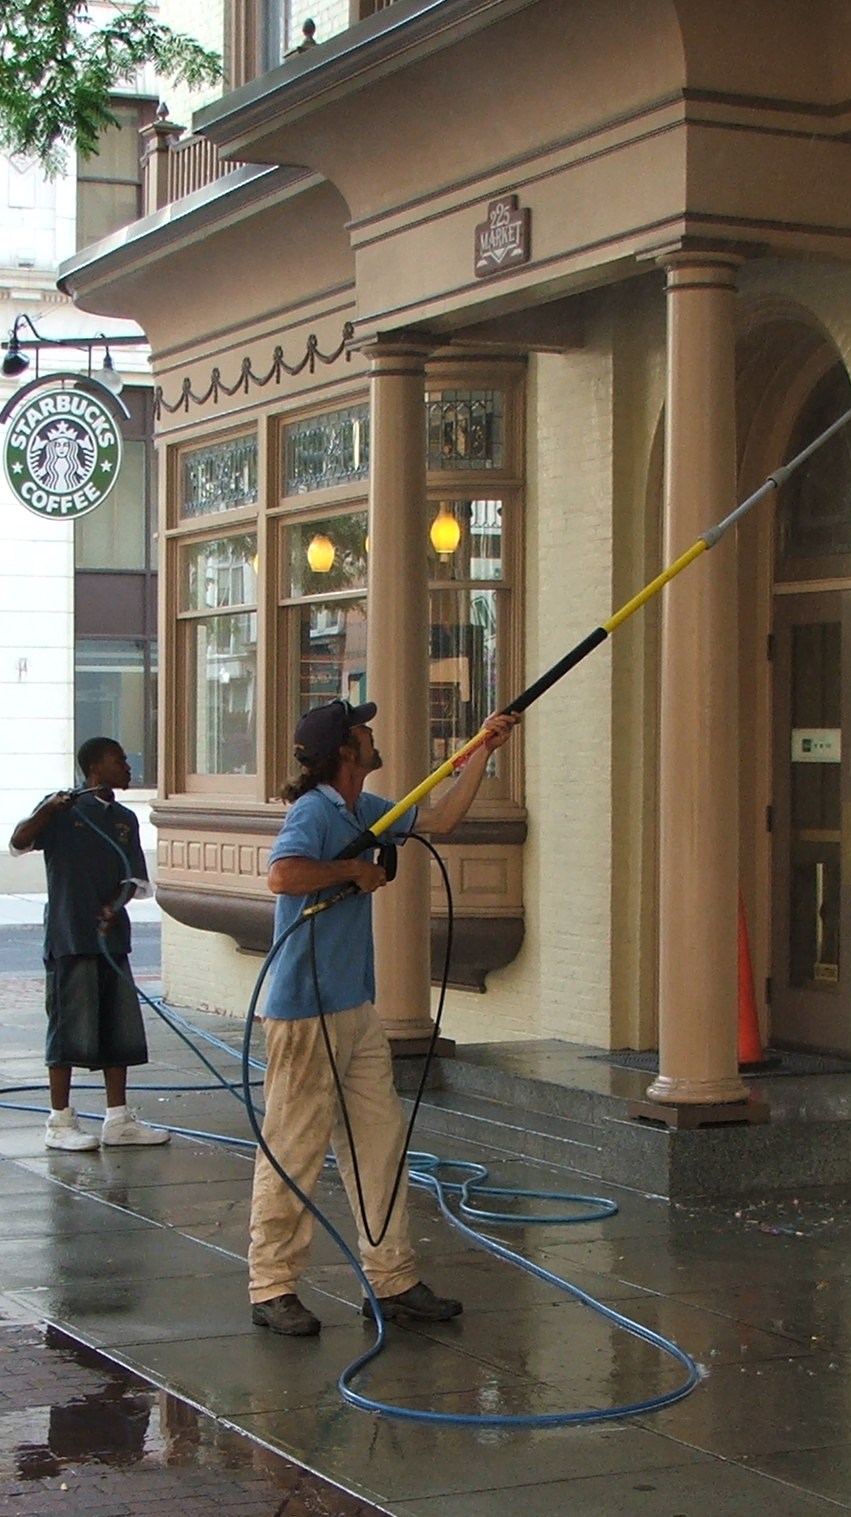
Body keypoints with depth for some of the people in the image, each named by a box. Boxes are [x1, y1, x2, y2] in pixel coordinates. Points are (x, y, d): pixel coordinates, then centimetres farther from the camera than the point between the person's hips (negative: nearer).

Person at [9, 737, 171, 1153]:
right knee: (69, 1029, -2)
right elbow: (18, 844, -17)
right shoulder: (63, 809, -4)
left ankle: (118, 1118, 17)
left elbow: (134, 878, 8)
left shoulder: (125, 819, 12)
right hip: (69, 937, -6)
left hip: (111, 936, 6)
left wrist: (115, 904, -13)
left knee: (119, 1028, 9)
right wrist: (48, 810, -34)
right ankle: (59, 1122, 7)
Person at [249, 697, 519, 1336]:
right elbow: (283, 875, -34)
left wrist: (483, 751, 25)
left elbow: (439, 820, 28)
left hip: (358, 1008, 10)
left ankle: (393, 1280, 17)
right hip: (306, 1013, -10)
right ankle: (272, 1288, 6)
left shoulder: (365, 811, 14)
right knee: (295, 1150, -3)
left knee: (381, 1140, 10)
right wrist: (354, 868, -20)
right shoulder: (314, 811, -15)